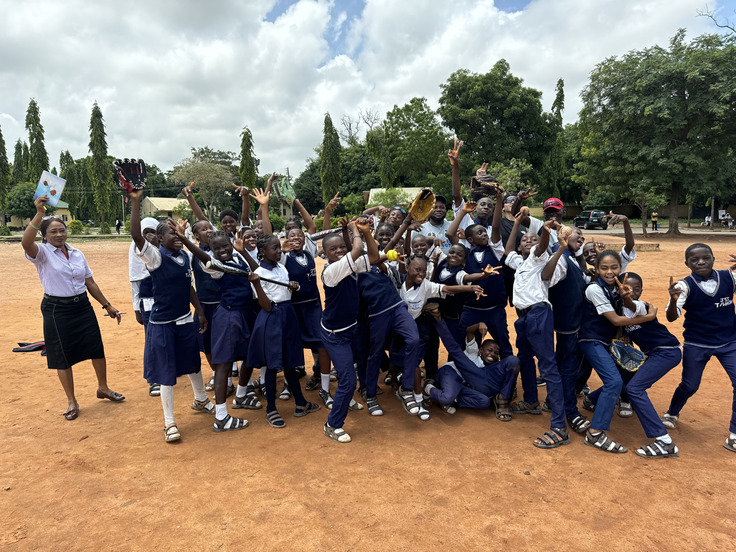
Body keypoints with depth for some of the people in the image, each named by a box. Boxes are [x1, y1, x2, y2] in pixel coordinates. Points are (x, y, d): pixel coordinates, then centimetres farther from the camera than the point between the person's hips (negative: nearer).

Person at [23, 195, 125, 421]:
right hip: (57, 311, -4)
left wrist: (107, 305, 12)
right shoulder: (42, 253, -6)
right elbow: (26, 242, -30)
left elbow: (90, 283, 12)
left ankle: (103, 388, 29)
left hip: (82, 307, 4)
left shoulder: (77, 254, 8)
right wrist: (39, 213, -38)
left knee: (97, 349, 7)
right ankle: (71, 401, 21)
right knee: (63, 356, 5)